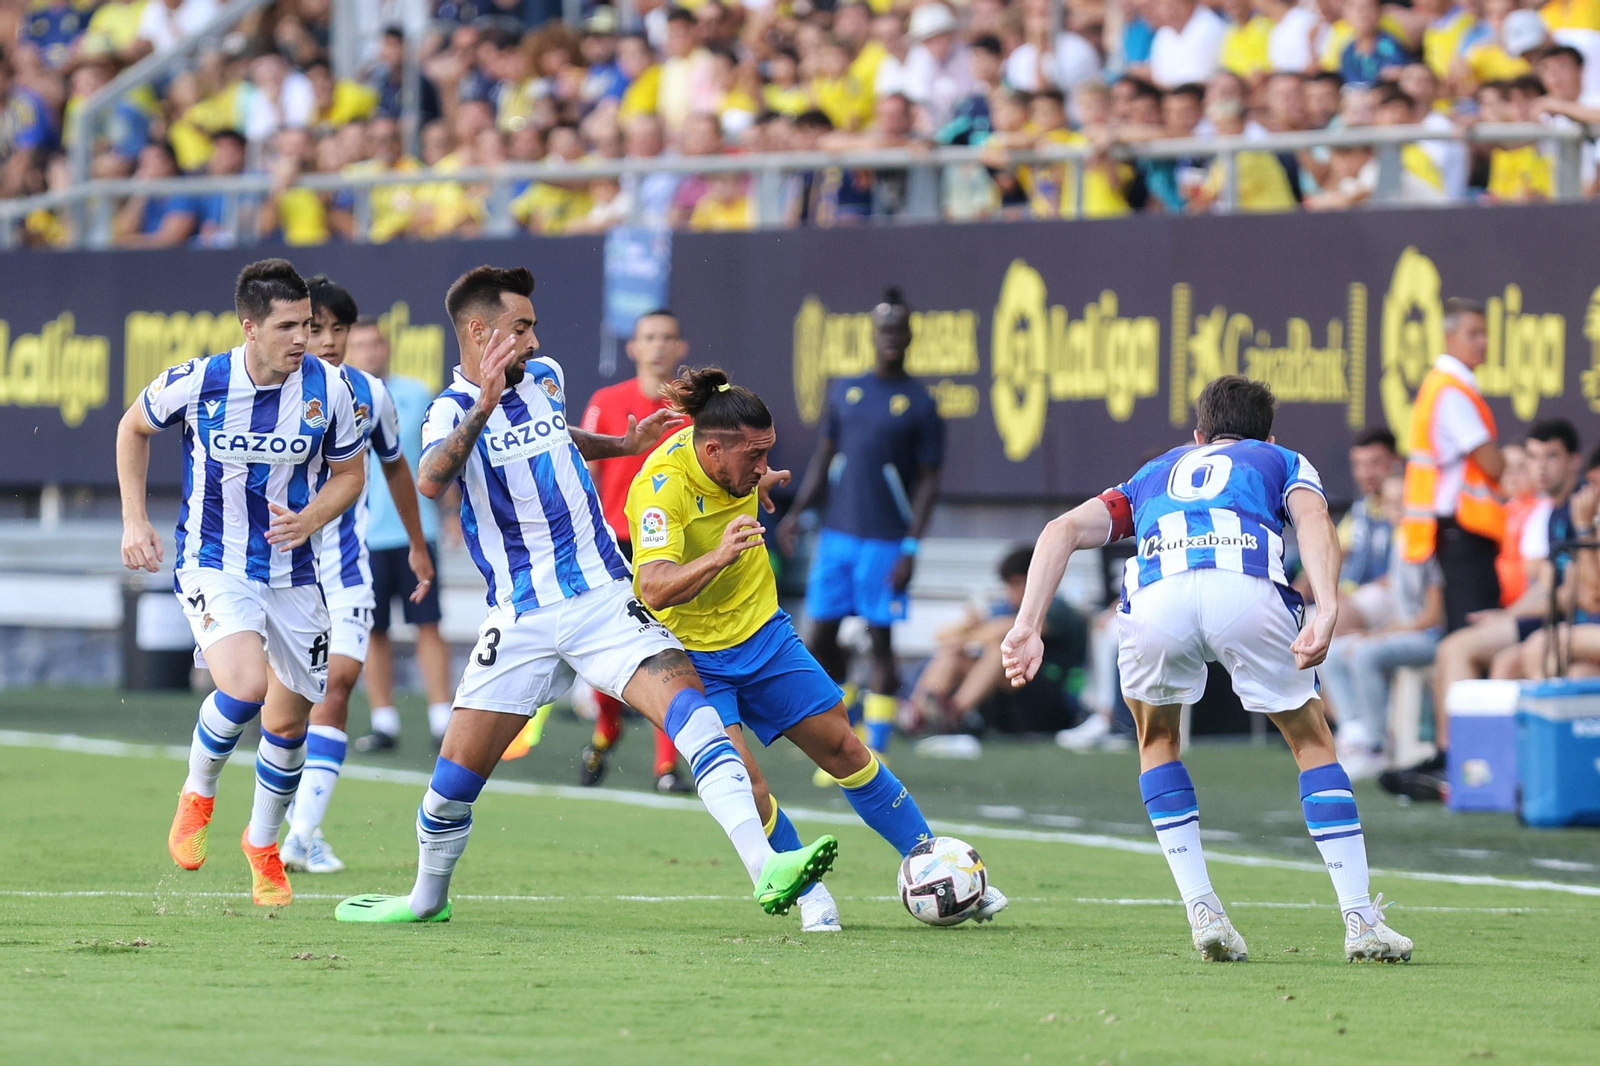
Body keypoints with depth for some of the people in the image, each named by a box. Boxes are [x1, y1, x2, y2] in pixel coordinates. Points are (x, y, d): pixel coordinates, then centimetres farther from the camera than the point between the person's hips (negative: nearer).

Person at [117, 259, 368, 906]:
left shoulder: (327, 387, -11)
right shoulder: (197, 383, -15)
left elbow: (350, 471, 5)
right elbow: (134, 428, 6)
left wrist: (312, 518, -15)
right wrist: (134, 521, 1)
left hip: (292, 572, 3)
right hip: (213, 566, -3)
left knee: (287, 721, 9)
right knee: (245, 685, -28)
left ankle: (263, 841, 36)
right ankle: (197, 794, 2)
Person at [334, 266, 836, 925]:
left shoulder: (546, 377, 11)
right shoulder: (453, 409, -7)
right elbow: (429, 481, -33)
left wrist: (625, 445, 31)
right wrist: (483, 407, -43)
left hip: (603, 597, 3)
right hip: (519, 620, -3)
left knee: (686, 700, -21)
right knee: (457, 773, -2)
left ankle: (768, 873, -32)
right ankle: (428, 898, 27)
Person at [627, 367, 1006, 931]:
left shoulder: (732, 462, -9)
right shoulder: (660, 487, -29)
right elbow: (654, 589, -43)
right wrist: (720, 555, -57)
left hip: (762, 632, 6)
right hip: (693, 656, -6)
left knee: (844, 747, 8)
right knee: (742, 784, -19)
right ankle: (809, 892, 4)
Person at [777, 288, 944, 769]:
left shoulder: (920, 405, -1)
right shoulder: (844, 391, 11)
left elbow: (928, 482, -3)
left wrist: (911, 548, -11)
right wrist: (797, 511, 5)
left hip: (885, 543, -4)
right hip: (837, 532, 4)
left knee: (880, 640, -4)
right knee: (821, 638, 3)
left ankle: (875, 755, 0)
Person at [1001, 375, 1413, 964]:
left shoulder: (1155, 474, 41)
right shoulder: (1283, 462, 35)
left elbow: (1064, 529, 24)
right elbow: (1314, 519, 10)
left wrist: (1027, 626, 15)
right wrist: (1326, 612, -6)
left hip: (1154, 598, 1)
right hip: (1248, 587, -1)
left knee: (1157, 741, 30)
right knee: (1313, 742, 21)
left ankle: (1203, 911, 18)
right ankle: (1359, 918, 12)